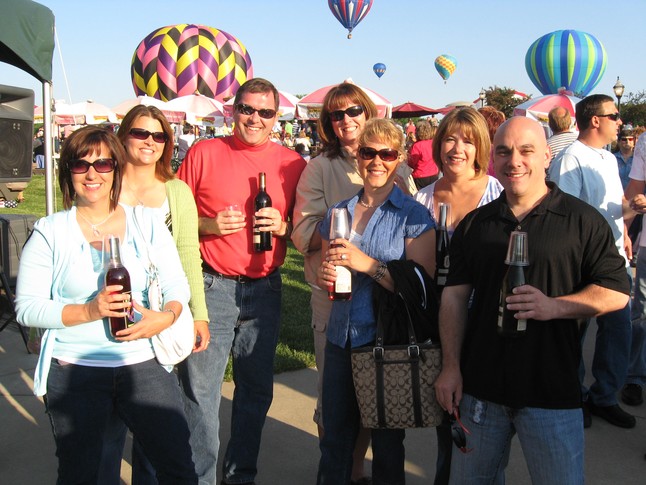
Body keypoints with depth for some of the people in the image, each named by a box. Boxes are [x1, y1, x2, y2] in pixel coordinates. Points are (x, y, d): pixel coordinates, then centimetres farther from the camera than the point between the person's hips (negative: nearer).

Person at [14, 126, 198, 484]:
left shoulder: (147, 225, 5)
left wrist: (167, 315, -17)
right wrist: (89, 311, -19)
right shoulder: (50, 232, -1)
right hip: (74, 370, -1)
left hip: (144, 363, 1)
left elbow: (177, 284, 5)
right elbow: (26, 308, -5)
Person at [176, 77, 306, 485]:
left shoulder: (292, 163, 5)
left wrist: (283, 226, -10)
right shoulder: (204, 153, 1)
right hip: (211, 286, -2)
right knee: (201, 391, 2)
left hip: (264, 289, 2)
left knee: (256, 390, 12)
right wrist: (208, 225, -13)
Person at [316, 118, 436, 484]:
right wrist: (324, 273, -3)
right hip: (341, 339, 4)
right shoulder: (339, 212, 8)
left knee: (387, 441, 12)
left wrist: (369, 265, -23)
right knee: (334, 437, 14)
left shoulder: (414, 216, -7)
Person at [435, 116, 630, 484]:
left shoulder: (582, 220, -2)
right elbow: (455, 295, 7)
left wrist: (555, 306, -21)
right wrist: (451, 367, -1)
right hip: (481, 386, 3)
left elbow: (617, 291, -4)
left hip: (553, 394, -3)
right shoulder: (475, 224, 7)